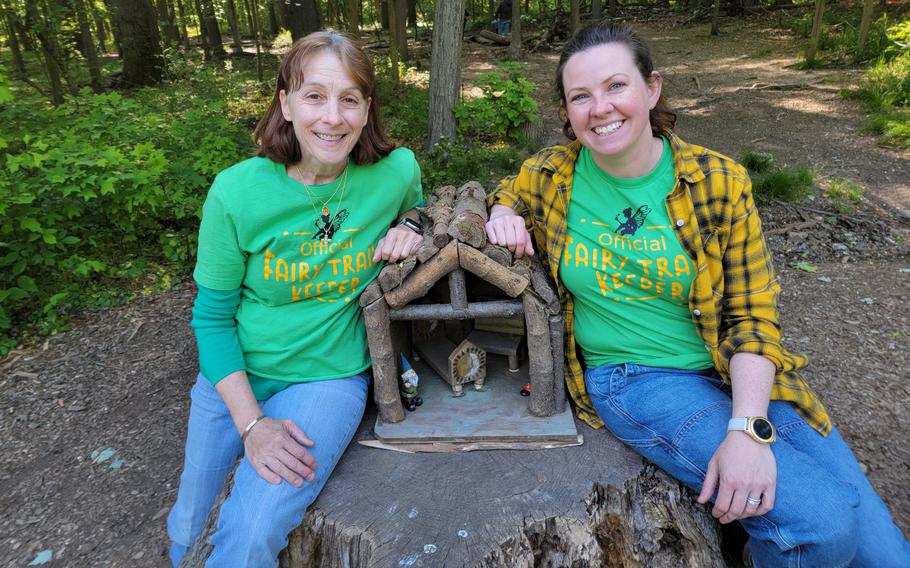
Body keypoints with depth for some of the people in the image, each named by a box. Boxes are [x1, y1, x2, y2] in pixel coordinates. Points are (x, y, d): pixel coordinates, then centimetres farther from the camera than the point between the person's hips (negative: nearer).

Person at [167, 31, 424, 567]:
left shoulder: (398, 171, -13)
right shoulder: (237, 192, -16)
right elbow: (212, 317, -7)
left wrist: (408, 226, -12)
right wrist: (251, 423, -15)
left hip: (329, 377, -1)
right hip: (233, 376, 2)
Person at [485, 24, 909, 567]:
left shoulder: (720, 182, -5)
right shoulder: (550, 176, -4)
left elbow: (752, 314, -5)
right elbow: (507, 193, 21)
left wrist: (749, 429, -17)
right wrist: (504, 215, -5)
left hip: (733, 371, 3)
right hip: (633, 379, -2)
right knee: (824, 523, -18)